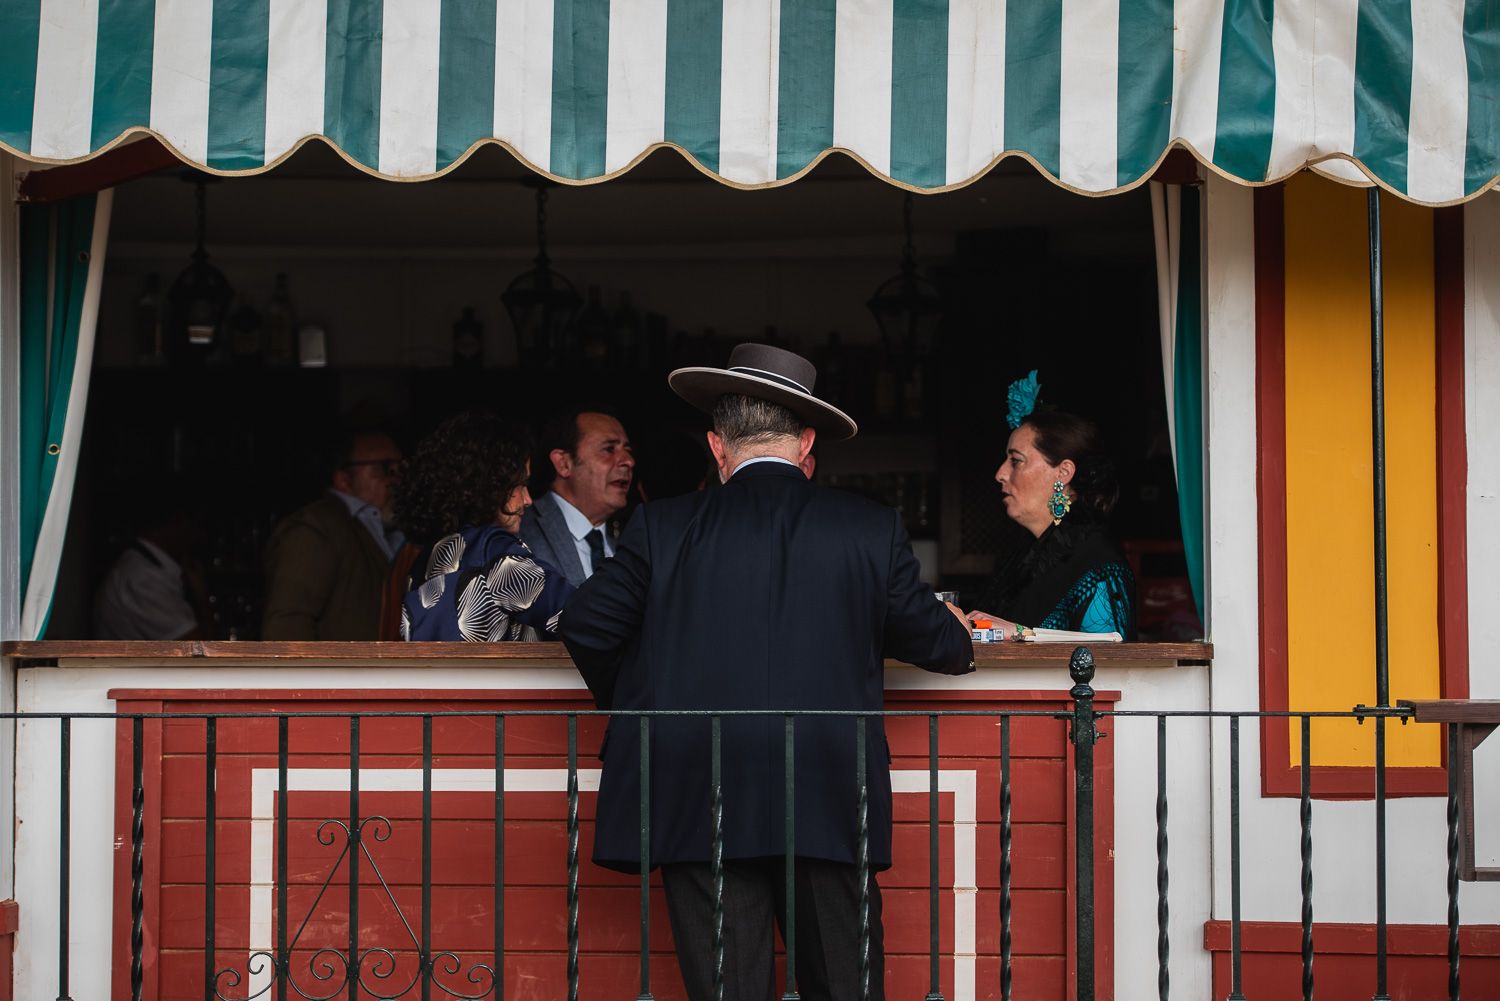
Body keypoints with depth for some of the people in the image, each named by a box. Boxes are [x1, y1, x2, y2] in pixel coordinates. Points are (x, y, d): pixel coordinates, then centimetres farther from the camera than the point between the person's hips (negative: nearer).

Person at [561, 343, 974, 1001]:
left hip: (701, 810, 0)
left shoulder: (664, 527, 2)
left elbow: (586, 625, 3)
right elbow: (935, 643, 10)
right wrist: (958, 635, 35)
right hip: (829, 807, 1)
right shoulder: (871, 530, 3)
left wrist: (627, 704, 22)